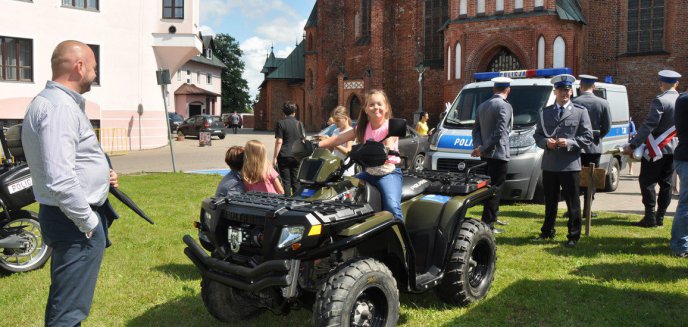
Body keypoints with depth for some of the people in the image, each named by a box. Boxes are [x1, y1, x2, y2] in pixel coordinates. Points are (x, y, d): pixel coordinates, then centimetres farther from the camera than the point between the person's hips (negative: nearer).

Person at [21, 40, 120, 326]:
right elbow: (60, 180, -29)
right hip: (76, 223, -11)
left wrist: (100, 175, 9)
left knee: (63, 302, 23)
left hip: (64, 216, 11)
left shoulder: (48, 100, 13)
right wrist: (89, 222, -18)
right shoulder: (60, 107, -21)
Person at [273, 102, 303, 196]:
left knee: (286, 182, 1)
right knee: (296, 181, 11)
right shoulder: (299, 124, 6)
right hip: (296, 157, 4)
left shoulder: (281, 123, -7)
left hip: (284, 156, -4)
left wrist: (275, 157, -6)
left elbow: (279, 141, -12)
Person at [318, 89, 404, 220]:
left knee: (392, 207, -28)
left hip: (389, 172, -6)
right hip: (369, 172, 6)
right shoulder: (362, 128, 8)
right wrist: (317, 145, -8)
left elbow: (389, 146, -25)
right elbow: (339, 139, 4)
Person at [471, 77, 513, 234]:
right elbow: (499, 132, -19)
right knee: (495, 189, -4)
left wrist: (478, 147, 1)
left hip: (486, 155, 8)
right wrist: (483, 149, -16)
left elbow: (476, 129, 11)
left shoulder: (482, 106, 13)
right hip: (499, 154, -8)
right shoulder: (505, 106, -12)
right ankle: (487, 223, -5)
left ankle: (492, 217, 31)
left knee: (490, 187, 19)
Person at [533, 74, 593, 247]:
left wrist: (569, 142, -16)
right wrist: (546, 142, -9)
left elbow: (587, 136, -1)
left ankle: (573, 236, 13)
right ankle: (547, 232, 28)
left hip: (570, 165, -3)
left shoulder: (580, 111, 2)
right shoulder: (545, 112, 11)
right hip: (549, 164, 3)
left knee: (572, 203, 3)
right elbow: (537, 135, 12)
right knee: (550, 202, 15)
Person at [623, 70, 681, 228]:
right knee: (665, 183, 11)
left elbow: (648, 125, -22)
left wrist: (632, 145, -22)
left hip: (656, 149, -7)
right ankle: (660, 217, 16)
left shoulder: (660, 101, -16)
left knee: (647, 181, -1)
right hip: (673, 149, 7)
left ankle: (650, 217, -4)